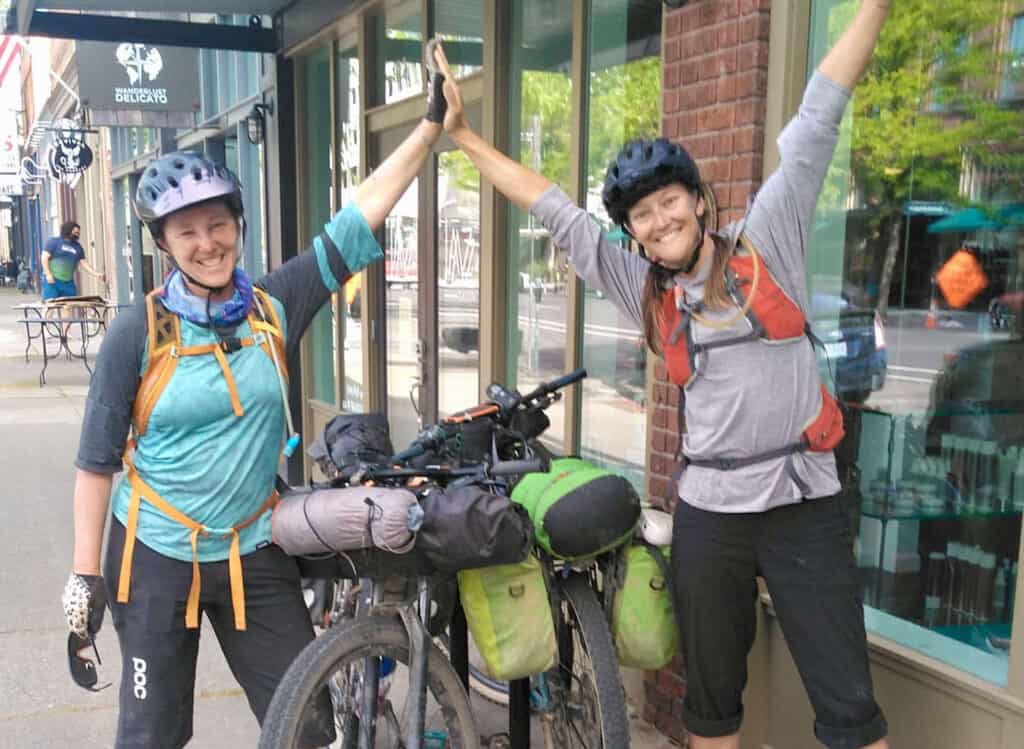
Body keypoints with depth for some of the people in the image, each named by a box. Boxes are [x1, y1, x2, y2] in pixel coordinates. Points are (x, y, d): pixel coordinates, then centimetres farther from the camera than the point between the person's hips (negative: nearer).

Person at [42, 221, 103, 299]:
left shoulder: (77, 247, 15)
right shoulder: (54, 241, 1)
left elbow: (84, 264, 13)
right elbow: (45, 257, -4)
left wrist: (97, 274, -2)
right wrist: (48, 274, -15)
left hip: (68, 283, 5)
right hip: (52, 281, -5)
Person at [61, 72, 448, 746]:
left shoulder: (276, 308, -5)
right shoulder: (140, 332, -10)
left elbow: (363, 214, -6)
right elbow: (97, 459, -5)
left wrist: (433, 121, -7)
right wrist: (86, 574, -5)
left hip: (256, 554, 2)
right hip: (157, 558, -2)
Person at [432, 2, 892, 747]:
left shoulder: (766, 243, 0)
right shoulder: (645, 292, 7)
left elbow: (817, 121, -3)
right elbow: (555, 209, 9)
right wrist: (463, 133, 12)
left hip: (804, 506, -3)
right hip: (708, 511, 3)